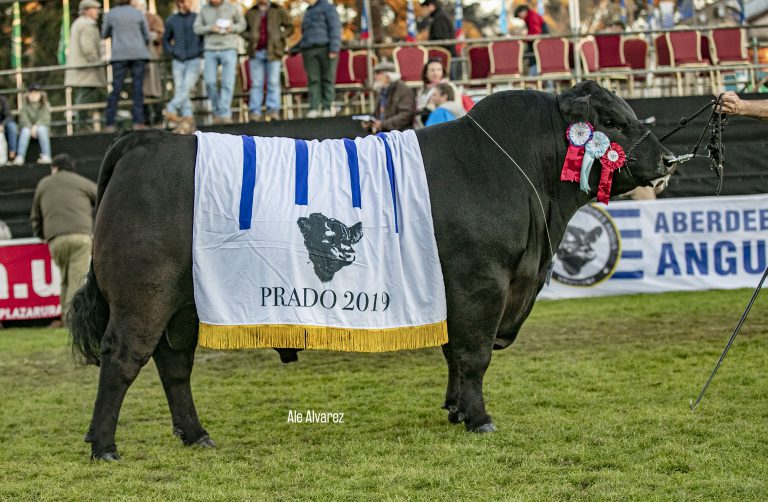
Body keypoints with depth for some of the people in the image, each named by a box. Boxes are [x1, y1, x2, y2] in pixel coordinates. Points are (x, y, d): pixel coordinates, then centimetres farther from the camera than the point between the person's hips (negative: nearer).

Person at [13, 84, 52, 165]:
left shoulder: (44, 105, -2)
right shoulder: (25, 105, -1)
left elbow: (45, 119, -13)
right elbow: (23, 119, -10)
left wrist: (36, 126, -30)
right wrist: (31, 128, -26)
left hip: (42, 126, -1)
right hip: (28, 126, 1)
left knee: (41, 128, -36)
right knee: (25, 130, -33)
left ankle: (46, 156, -39)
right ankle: (19, 157, -39)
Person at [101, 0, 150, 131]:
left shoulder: (110, 14, 4)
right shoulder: (138, 14, 5)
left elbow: (104, 34, 15)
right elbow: (147, 37, 8)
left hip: (119, 54, 0)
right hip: (138, 54, 0)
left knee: (116, 89, 0)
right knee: (138, 88, 1)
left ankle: (110, 124, -5)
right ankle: (138, 122, -5)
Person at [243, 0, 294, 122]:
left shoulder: (278, 11, 8)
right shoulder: (250, 13, 13)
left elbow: (290, 26, 8)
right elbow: (243, 29, 21)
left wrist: (280, 37, -5)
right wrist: (249, 37, 1)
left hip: (273, 52, -2)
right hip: (256, 52, 2)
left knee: (273, 82, -5)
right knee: (256, 83, 1)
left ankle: (273, 110, -3)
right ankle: (254, 112, 1)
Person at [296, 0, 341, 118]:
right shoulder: (308, 12, 25)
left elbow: (335, 28, -6)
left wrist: (334, 49, -15)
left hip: (326, 48, -6)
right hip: (309, 51, 6)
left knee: (327, 78, -5)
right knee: (313, 80, -5)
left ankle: (328, 107, -4)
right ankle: (314, 108, -10)